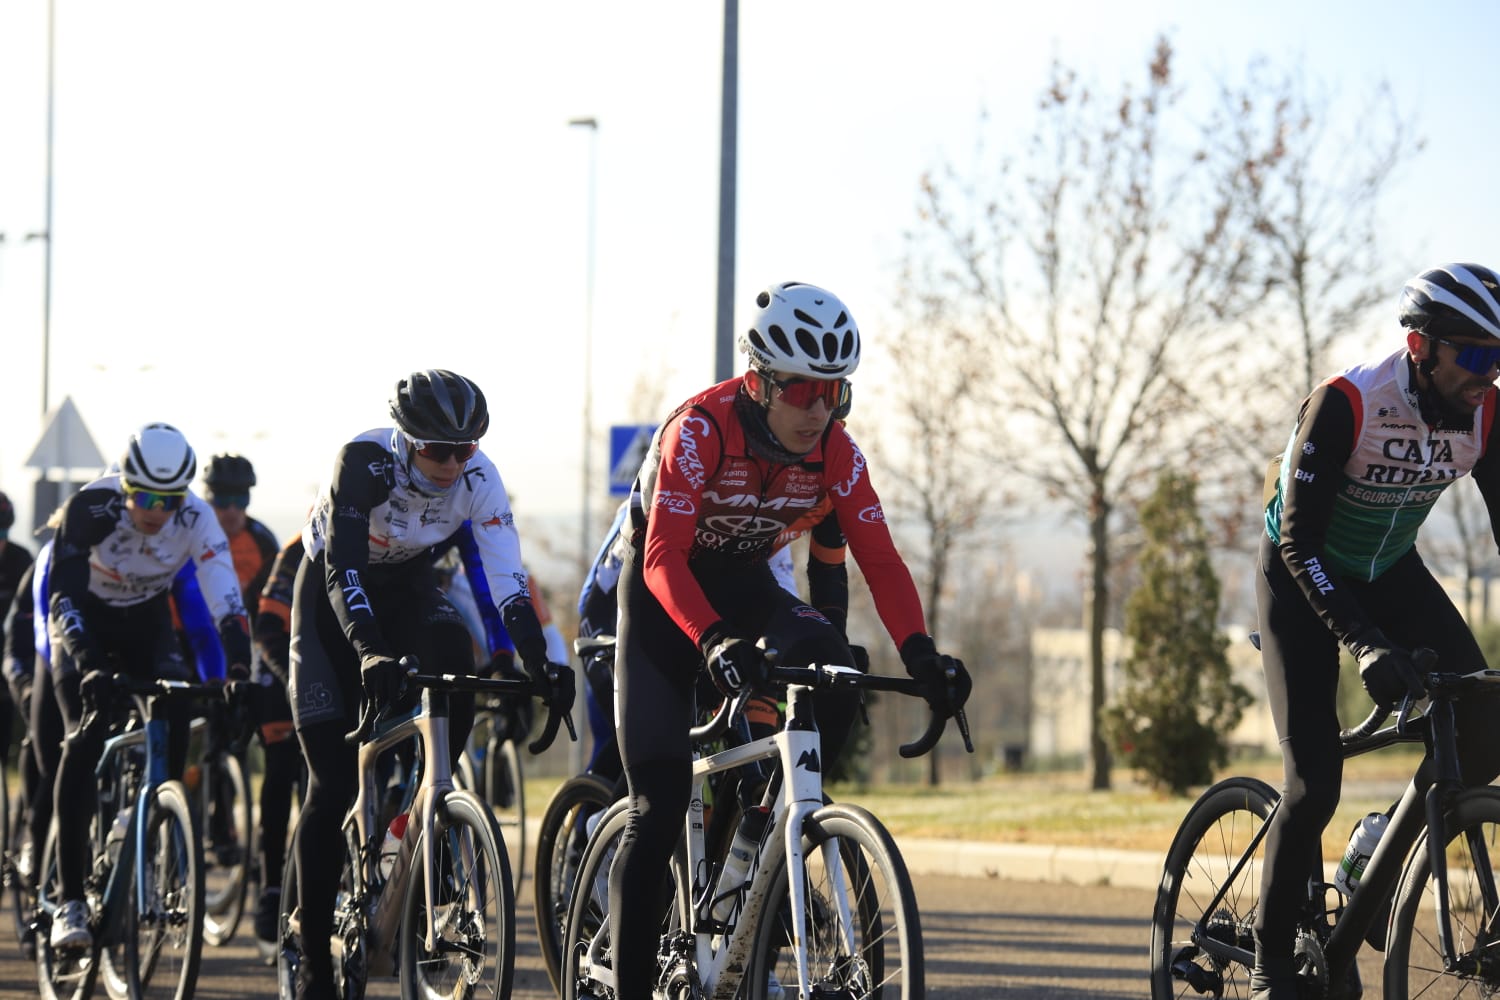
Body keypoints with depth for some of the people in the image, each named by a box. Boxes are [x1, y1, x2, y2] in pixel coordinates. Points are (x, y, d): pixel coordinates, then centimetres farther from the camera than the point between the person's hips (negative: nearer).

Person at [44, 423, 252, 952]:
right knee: (85, 740, -20)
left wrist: (240, 672, -45)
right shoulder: (90, 507, -32)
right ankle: (70, 899, -20)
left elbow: (227, 602, -30)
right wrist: (88, 664, -52)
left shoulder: (196, 519, -26)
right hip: (85, 620, -3)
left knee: (175, 719, -18)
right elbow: (63, 595, -37)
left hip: (147, 622, 3)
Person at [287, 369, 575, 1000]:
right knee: (334, 782, -9)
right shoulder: (365, 461, -33)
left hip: (406, 585, 3)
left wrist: (541, 666, -41)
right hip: (333, 593, -3)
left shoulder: (478, 480, -23)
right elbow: (342, 567, -41)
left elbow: (507, 582, -26)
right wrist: (370, 651, -56)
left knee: (452, 661, -32)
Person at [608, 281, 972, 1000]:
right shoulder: (702, 428, -29)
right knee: (660, 805, -12)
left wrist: (920, 653, -34)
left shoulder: (834, 449, -15)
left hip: (743, 585, 4)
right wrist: (712, 641, -53)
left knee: (832, 671, -30)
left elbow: (878, 557, -18)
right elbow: (664, 557, -37)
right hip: (663, 592, -4)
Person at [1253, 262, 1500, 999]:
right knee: (1315, 783, -15)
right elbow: (1300, 541, -32)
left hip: (1389, 571, 5)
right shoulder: (1345, 405, -32)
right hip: (1302, 577, -5)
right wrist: (1365, 645, -42)